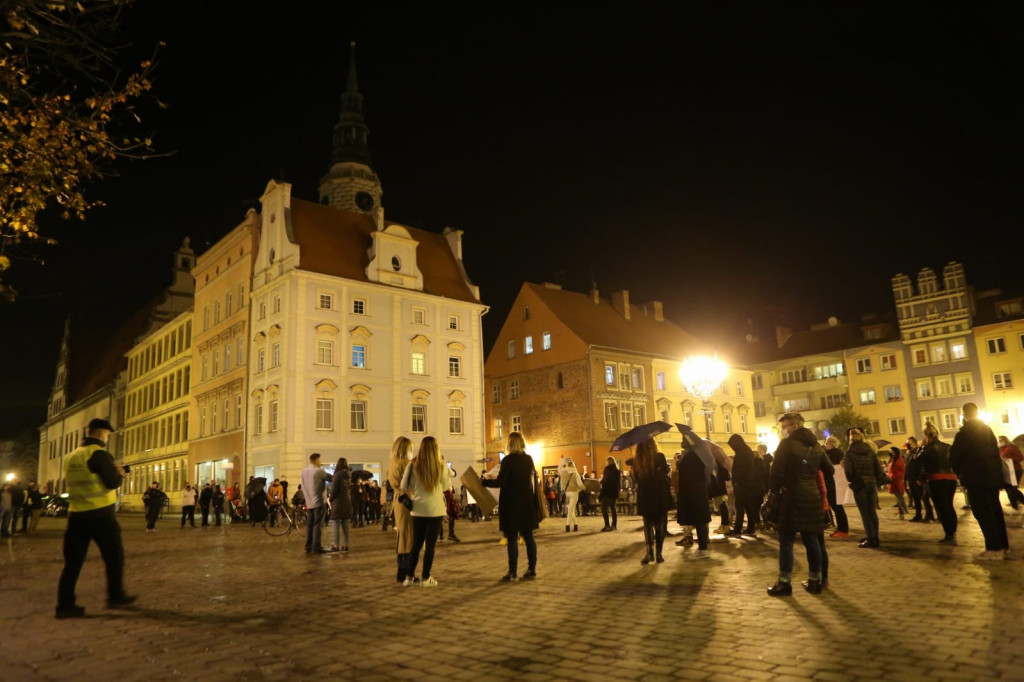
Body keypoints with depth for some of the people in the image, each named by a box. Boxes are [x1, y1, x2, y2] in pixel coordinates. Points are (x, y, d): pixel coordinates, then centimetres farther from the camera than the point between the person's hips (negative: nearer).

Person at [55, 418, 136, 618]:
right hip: (100, 514, -7)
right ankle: (115, 596, 14)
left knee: (73, 560, 8)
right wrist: (119, 474, 6)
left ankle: (65, 604, 5)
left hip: (76, 514, 7)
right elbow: (112, 482, -15)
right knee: (114, 556, 7)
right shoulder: (98, 453, -11)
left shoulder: (71, 457, 14)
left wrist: (111, 472, 19)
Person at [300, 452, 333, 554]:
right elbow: (330, 478, -7)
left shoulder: (304, 471, 8)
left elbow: (303, 486, 13)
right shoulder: (319, 471, -12)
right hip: (318, 501, -6)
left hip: (309, 502, 6)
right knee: (317, 525, -4)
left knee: (309, 525, 10)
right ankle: (316, 548, -5)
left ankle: (308, 547, 13)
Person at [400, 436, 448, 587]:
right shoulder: (440, 466, -7)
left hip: (418, 509, 2)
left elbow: (404, 487, 2)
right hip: (435, 510, -2)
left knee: (416, 544, 14)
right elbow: (445, 486, 7)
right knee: (430, 544, 5)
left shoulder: (413, 465, -4)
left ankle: (409, 577, 17)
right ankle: (426, 578, 8)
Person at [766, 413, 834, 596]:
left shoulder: (787, 444, -10)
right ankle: (815, 580, 17)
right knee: (812, 540, 12)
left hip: (792, 497, -6)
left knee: (786, 541, -2)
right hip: (812, 497, 6)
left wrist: (773, 490, -4)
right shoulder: (815, 445, 12)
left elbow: (777, 471, -15)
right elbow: (829, 470, 20)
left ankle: (784, 582, -1)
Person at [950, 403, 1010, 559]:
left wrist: (959, 471, 7)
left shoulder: (966, 431, -12)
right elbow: (995, 452, 17)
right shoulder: (987, 429, 14)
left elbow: (955, 454, -11)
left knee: (982, 513, -6)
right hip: (992, 476, 9)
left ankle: (994, 548, -7)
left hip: (976, 477, -9)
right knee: (995, 511, 14)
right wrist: (997, 472, 19)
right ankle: (1002, 545, 18)